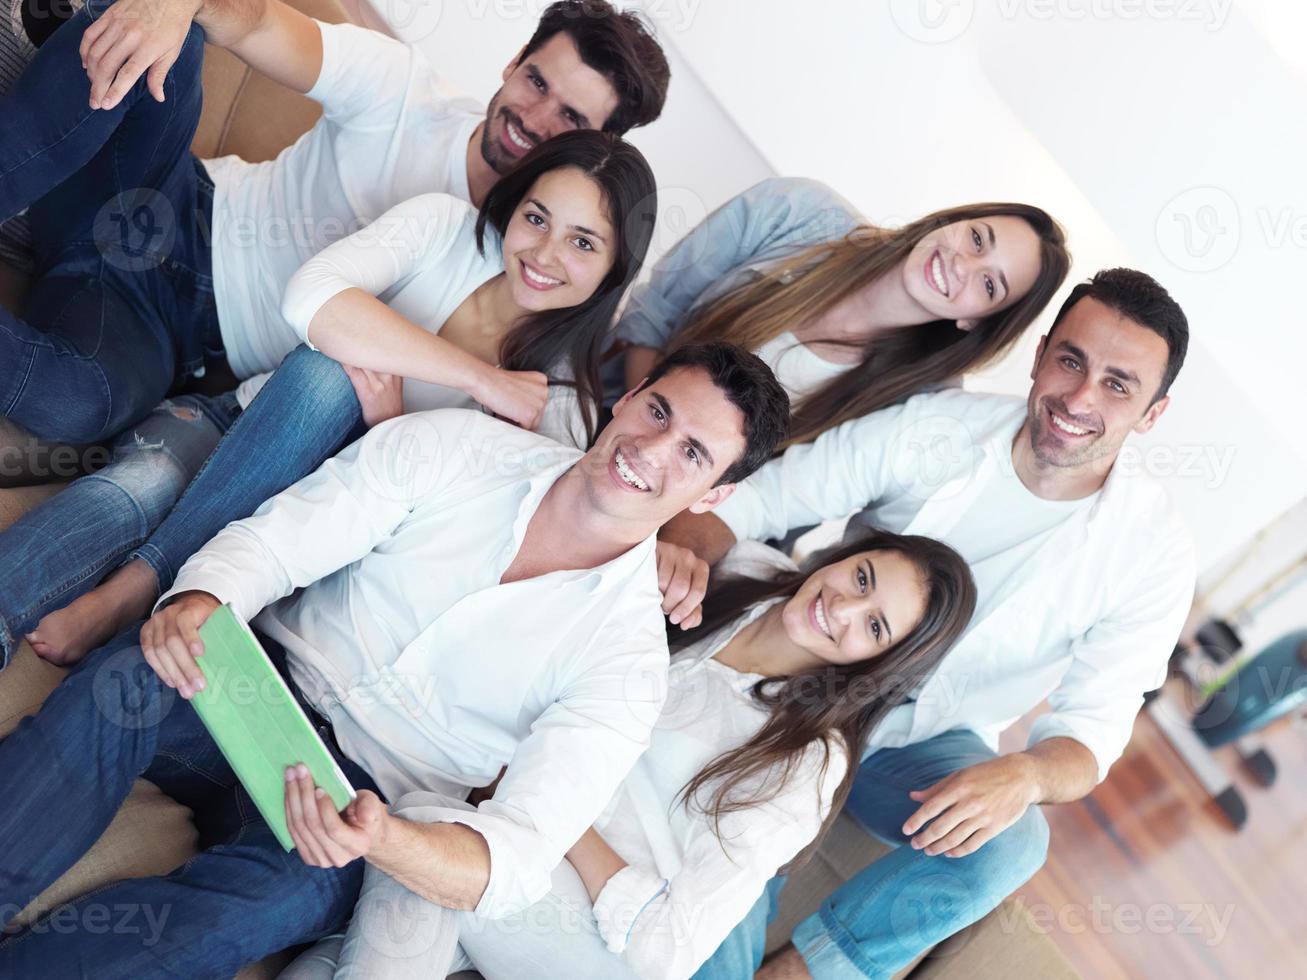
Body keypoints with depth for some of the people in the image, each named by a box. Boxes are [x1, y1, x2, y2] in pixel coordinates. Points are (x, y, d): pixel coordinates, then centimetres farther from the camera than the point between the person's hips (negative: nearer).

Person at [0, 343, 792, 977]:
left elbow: (516, 860, -19)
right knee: (128, 680, -30)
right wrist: (199, 600, -30)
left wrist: (382, 840, -40)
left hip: (364, 794, -2)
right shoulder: (455, 447, -4)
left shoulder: (629, 657, -10)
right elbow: (273, 541, -6)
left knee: (278, 893, -35)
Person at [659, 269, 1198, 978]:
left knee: (1011, 841, -31)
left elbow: (1094, 728, -14)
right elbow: (756, 498, -12)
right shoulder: (934, 429, -14)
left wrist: (1025, 775, -39)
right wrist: (681, 547, -37)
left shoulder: (1152, 551, -12)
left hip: (933, 746, 1)